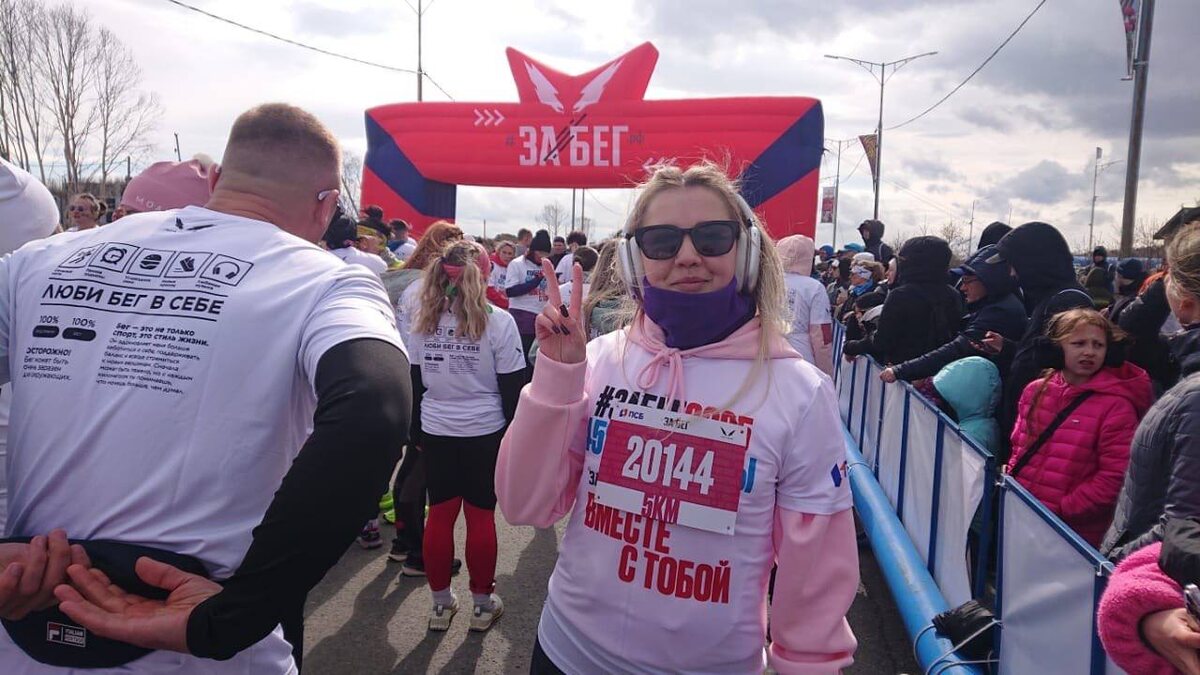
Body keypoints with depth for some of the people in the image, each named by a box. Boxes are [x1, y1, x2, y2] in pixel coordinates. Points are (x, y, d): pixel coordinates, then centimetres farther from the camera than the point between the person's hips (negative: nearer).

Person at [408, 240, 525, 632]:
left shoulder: (423, 320, 1)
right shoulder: (498, 321, -12)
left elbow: (414, 383, 7)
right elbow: (512, 388, -9)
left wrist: (415, 432, 16)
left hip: (436, 432, 3)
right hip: (485, 433, -3)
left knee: (440, 514, 11)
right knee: (480, 516, 7)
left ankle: (440, 604, 23)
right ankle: (483, 604, 20)